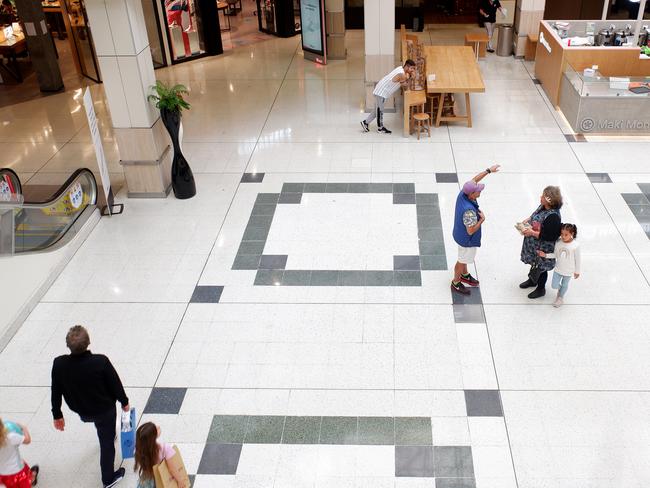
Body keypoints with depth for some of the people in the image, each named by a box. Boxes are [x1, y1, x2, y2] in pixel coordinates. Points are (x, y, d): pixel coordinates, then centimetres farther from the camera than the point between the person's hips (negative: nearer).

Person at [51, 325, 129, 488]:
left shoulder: (59, 364, -26)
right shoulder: (101, 362, -33)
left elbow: (56, 392, -11)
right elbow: (115, 384, -17)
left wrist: (57, 415, 5)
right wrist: (124, 402, 2)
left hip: (81, 411, 3)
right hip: (105, 409, -3)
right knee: (107, 442, 18)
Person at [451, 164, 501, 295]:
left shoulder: (462, 194, -18)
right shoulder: (469, 211, -41)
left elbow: (473, 180, 0)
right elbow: (471, 231, -32)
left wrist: (489, 170, 3)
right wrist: (482, 219, -21)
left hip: (460, 234, 8)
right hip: (467, 240, -8)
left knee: (464, 257, 31)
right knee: (462, 261, 15)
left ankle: (465, 275, 55)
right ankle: (456, 283, 36)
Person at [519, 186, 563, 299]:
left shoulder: (553, 216, -34)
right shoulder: (542, 207, -6)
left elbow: (548, 236, -32)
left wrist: (532, 233, -28)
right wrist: (527, 220, -2)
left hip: (543, 248, -9)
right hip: (534, 245, 9)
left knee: (541, 267, 13)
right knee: (534, 262, 29)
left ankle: (541, 289, 35)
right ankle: (532, 280, 54)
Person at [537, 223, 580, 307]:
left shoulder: (575, 246, -21)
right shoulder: (558, 243, -13)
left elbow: (577, 259, -10)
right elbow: (555, 255, -1)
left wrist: (577, 271, -2)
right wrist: (545, 255, -16)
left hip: (568, 271, -3)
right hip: (558, 269, 3)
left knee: (564, 285, 19)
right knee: (554, 285, 9)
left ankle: (560, 297, 46)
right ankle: (560, 289, 46)